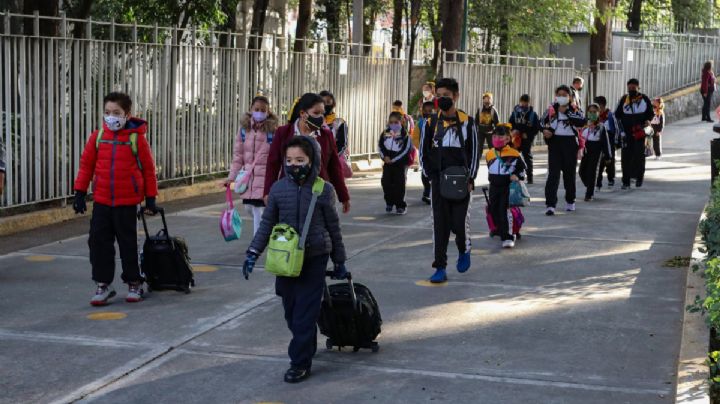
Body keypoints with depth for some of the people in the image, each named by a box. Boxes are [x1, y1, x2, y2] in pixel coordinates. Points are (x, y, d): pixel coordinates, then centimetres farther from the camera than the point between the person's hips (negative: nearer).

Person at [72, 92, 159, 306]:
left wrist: (150, 198, 1)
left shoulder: (137, 138, -6)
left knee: (128, 243, 6)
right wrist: (80, 192, 5)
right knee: (99, 241, 1)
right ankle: (103, 285, 11)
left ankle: (134, 283, 20)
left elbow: (148, 169, 0)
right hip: (101, 200, 3)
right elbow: (86, 164, 8)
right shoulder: (98, 137, 2)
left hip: (127, 202, -3)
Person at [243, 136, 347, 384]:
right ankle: (307, 351, 28)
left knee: (305, 313, -4)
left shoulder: (323, 190, -6)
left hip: (314, 259, -3)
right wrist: (253, 252, 0)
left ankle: (300, 363, 4)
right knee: (291, 311, 10)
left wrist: (339, 262, 8)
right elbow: (267, 223, 8)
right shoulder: (278, 189, 1)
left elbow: (333, 228, 3)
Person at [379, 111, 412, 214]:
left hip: (400, 163, -4)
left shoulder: (404, 134, -9)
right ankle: (389, 203, 20)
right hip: (387, 163, 4)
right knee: (386, 182, 2)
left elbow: (405, 150, -13)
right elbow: (380, 146, 7)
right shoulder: (385, 133, 4)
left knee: (399, 184, -3)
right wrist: (385, 156, -11)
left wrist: (393, 159, -15)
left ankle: (401, 206, 7)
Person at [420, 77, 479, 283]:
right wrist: (431, 175, 2)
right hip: (439, 181, 2)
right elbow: (424, 152, 12)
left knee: (459, 222, -5)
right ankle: (440, 268, 3)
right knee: (440, 223, -1)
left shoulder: (466, 122, 0)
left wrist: (470, 179, -5)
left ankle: (464, 250, 28)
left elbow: (474, 152, 2)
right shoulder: (431, 123, 5)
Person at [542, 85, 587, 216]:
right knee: (553, 173, -10)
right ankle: (550, 204, -15)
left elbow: (582, 121, -15)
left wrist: (566, 112, -13)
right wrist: (545, 130, -5)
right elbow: (543, 123, 18)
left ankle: (570, 201, 31)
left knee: (569, 173, 11)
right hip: (555, 142, 0)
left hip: (570, 143, 0)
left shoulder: (574, 109, 3)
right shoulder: (551, 110, 9)